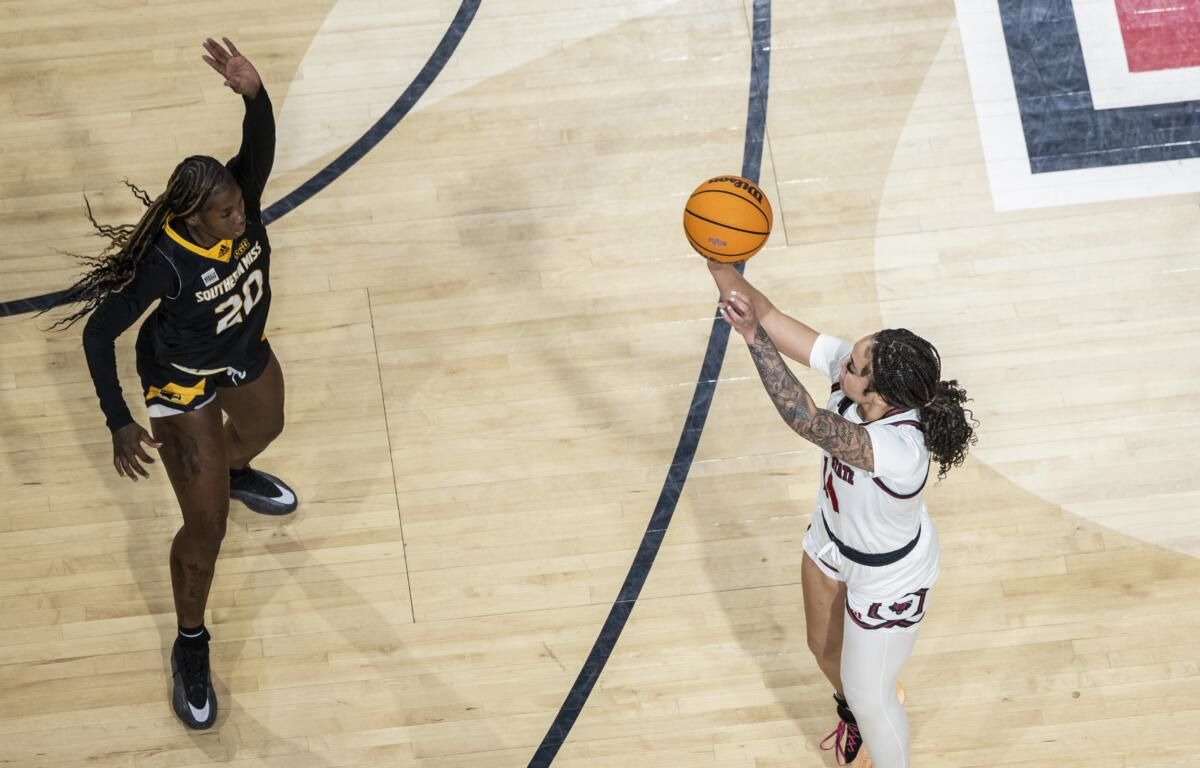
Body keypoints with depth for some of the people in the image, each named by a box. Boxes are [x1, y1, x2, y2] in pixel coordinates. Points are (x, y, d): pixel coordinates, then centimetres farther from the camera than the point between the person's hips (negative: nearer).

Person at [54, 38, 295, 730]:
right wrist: (120, 424, -31)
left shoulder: (240, 195, -26)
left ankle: (234, 474, 75)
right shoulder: (163, 262, -37)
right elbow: (98, 333, -27)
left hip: (245, 352, 6)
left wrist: (254, 92, -66)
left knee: (264, 427, 37)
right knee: (206, 525, -2)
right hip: (182, 381, -6)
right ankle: (191, 647, 20)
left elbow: (260, 143, -45)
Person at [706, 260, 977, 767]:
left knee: (868, 694, 15)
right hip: (832, 540, 8)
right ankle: (855, 719, 65)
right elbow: (771, 318, -29)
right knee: (825, 648, 32)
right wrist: (720, 264, -43)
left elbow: (805, 420, -56)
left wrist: (753, 338, -58)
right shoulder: (852, 367, -28)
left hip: (886, 577, -8)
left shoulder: (899, 450, -46)